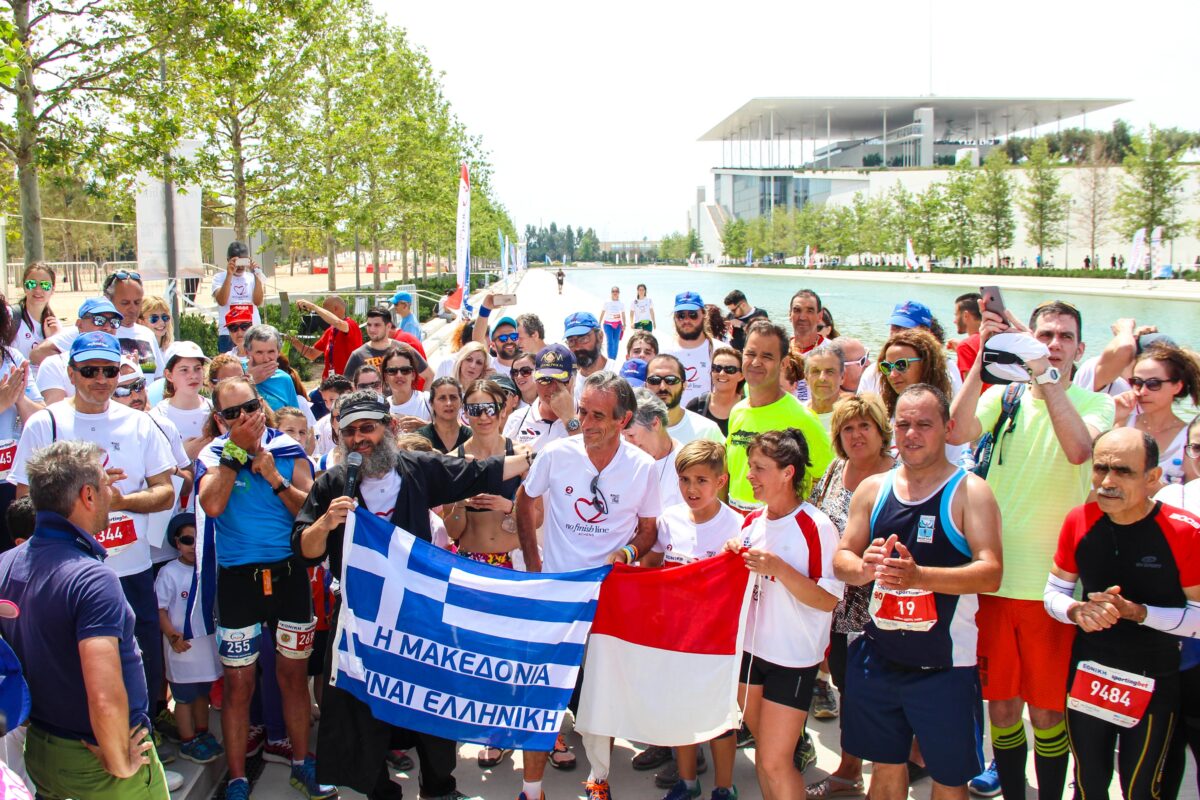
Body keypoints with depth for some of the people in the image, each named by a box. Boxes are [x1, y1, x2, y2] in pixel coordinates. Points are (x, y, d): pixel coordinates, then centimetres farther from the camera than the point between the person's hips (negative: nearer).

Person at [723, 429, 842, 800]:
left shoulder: (816, 527, -16)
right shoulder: (752, 521, 4)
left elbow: (828, 600, -19)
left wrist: (778, 568, -27)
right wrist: (733, 557, -5)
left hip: (794, 657, -6)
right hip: (750, 648, 7)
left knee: (775, 762, -2)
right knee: (763, 753, 18)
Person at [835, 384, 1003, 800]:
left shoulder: (969, 491, -8)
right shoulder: (873, 488, 5)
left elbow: (991, 573, -18)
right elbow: (841, 559, 6)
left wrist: (918, 575, -33)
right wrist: (864, 567, -18)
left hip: (945, 666, -3)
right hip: (878, 659, 4)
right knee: (886, 765, 17)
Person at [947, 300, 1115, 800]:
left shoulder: (1094, 405, -1)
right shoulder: (1003, 397, 4)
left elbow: (1079, 449, -23)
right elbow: (957, 434, -16)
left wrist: (1045, 375, -25)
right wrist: (983, 355, -19)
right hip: (994, 576, 2)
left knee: (1046, 710, 8)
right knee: (1000, 702, 14)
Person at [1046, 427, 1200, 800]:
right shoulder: (1079, 521, -7)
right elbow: (1054, 592, 3)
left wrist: (1136, 612, -25)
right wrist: (1078, 611, -18)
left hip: (1153, 684, -3)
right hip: (1087, 676, 3)